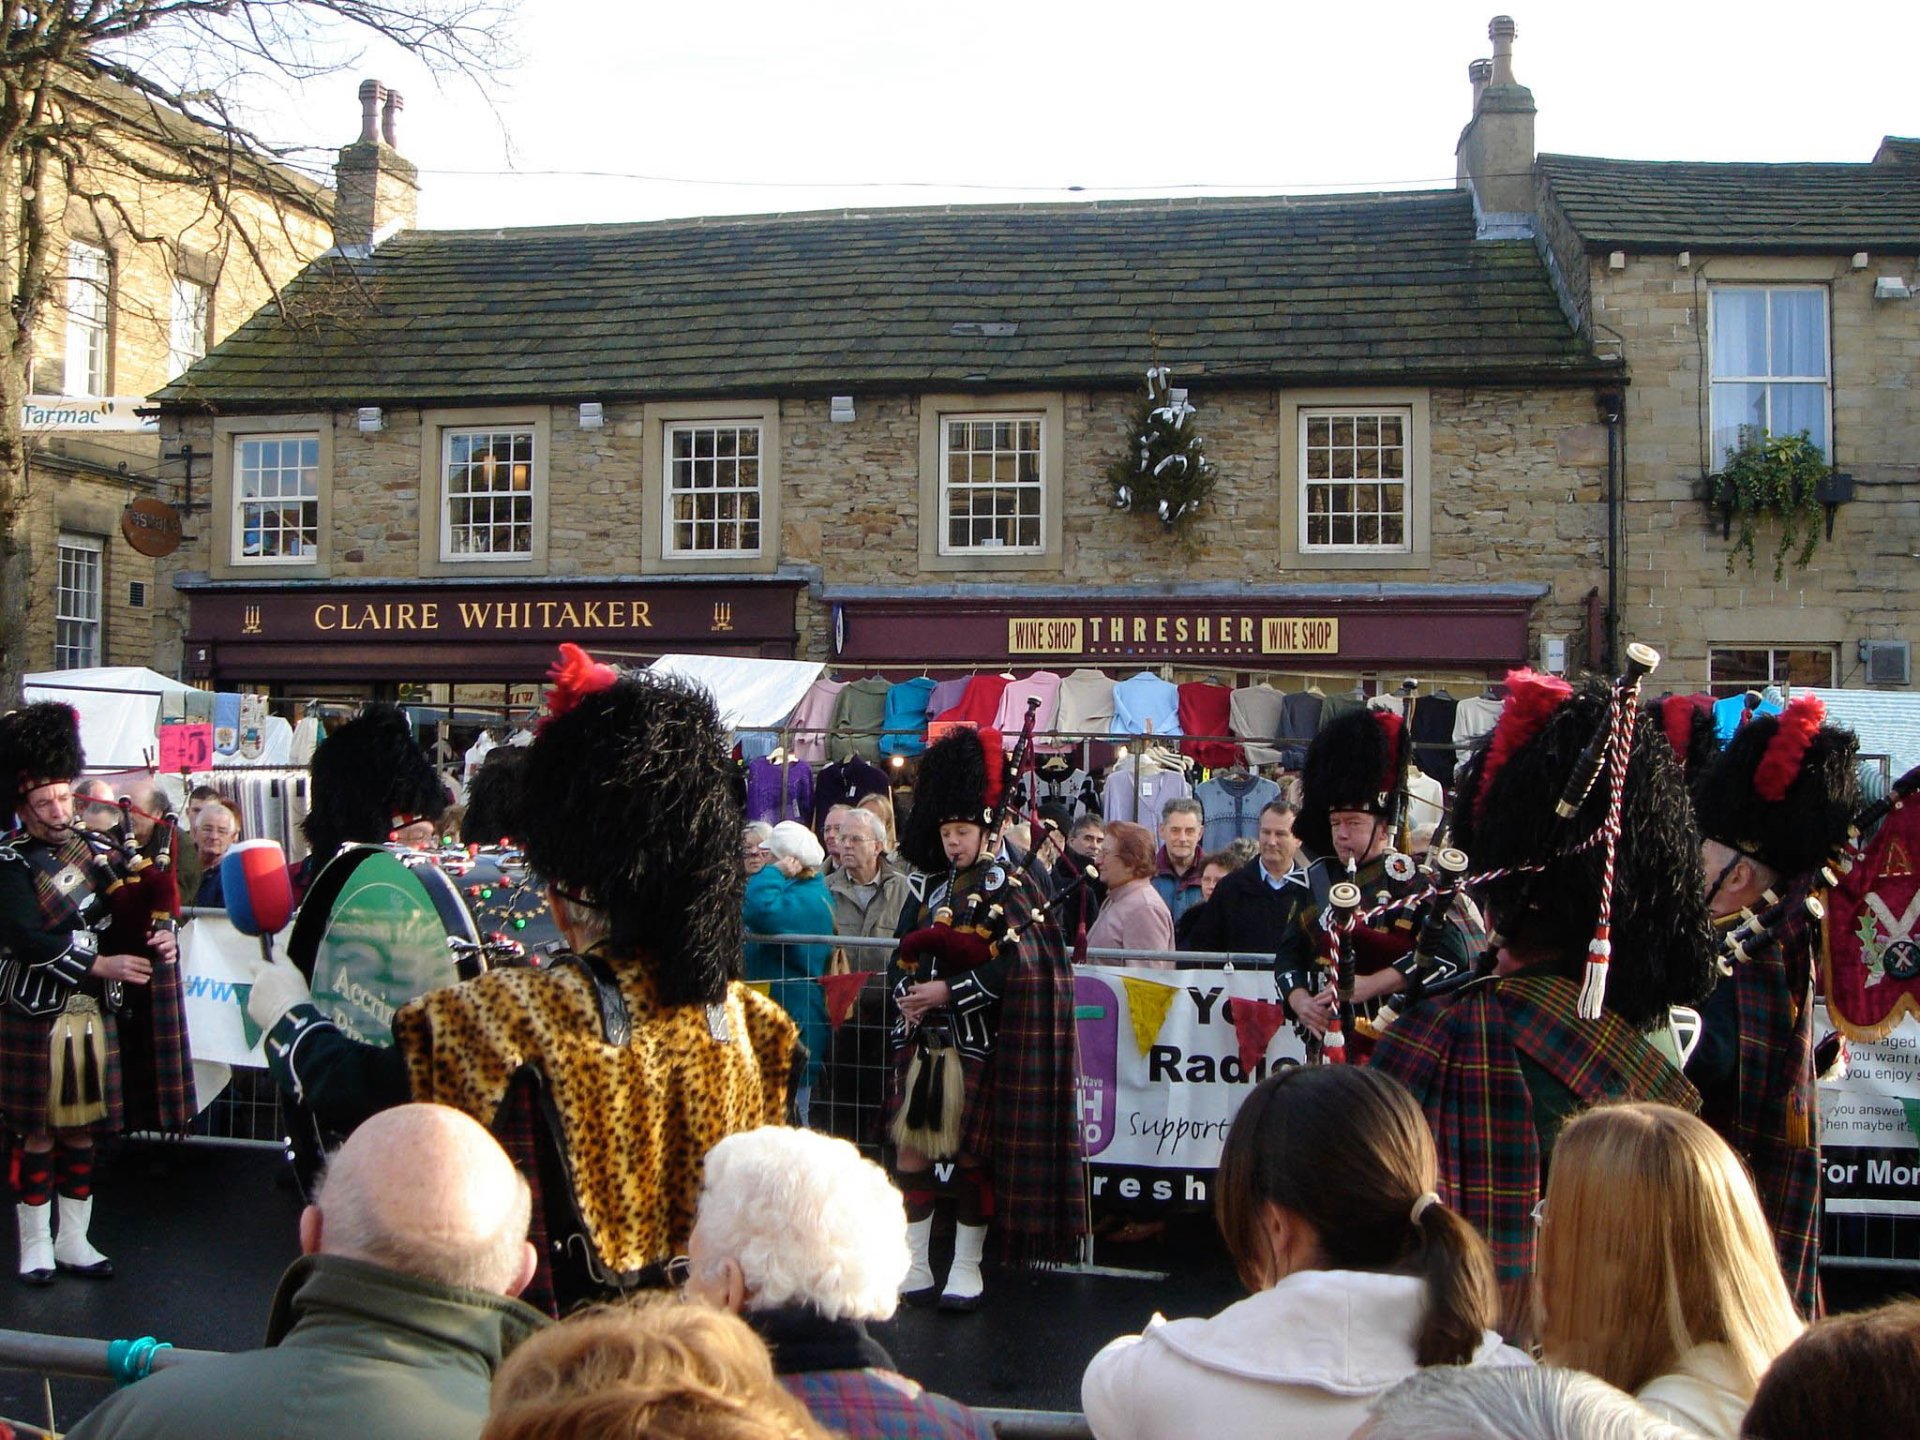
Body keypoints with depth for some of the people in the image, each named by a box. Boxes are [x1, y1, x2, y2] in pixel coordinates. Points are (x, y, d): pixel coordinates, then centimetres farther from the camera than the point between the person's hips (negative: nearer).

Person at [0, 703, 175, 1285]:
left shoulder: (90, 850, 8)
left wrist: (156, 939, -10)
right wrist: (101, 965, -24)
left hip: (92, 1012, 5)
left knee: (81, 1129, 11)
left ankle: (74, 1240, 22)